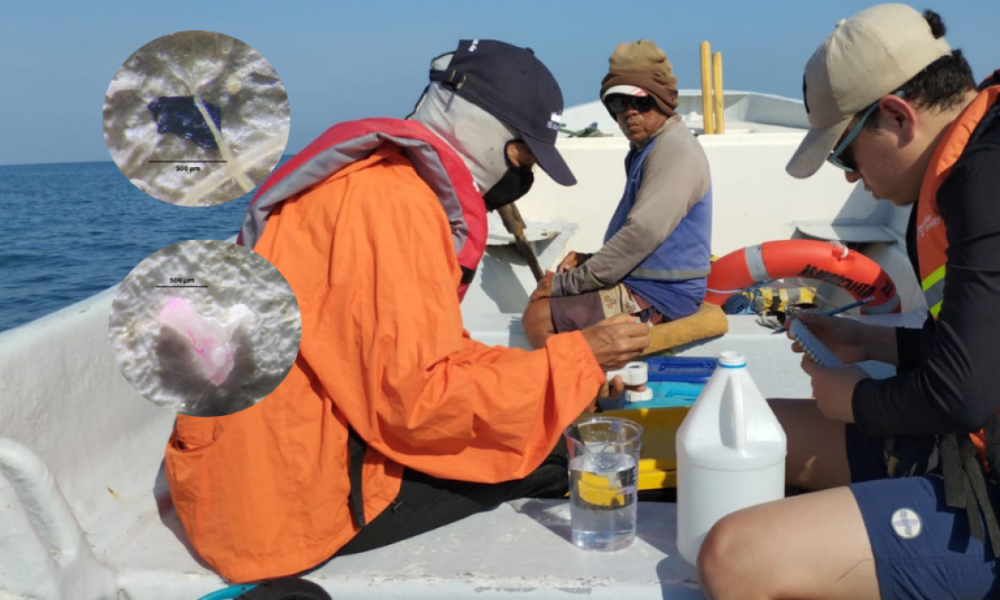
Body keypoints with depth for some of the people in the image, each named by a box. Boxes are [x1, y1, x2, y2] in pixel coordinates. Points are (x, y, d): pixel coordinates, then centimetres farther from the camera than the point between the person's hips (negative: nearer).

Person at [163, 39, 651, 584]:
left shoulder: (381, 177, 10)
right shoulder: (393, 198, -21)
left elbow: (419, 356, 12)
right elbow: (417, 400, -25)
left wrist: (565, 373, 6)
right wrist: (573, 359, -14)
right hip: (301, 491, -10)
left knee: (536, 433, 16)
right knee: (550, 456, -4)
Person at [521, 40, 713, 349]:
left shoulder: (675, 152, -18)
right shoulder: (646, 149, 15)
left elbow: (641, 234, -26)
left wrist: (567, 282, -20)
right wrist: (589, 261, 5)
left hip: (658, 296, -11)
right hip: (644, 284, 11)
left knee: (539, 317, -17)